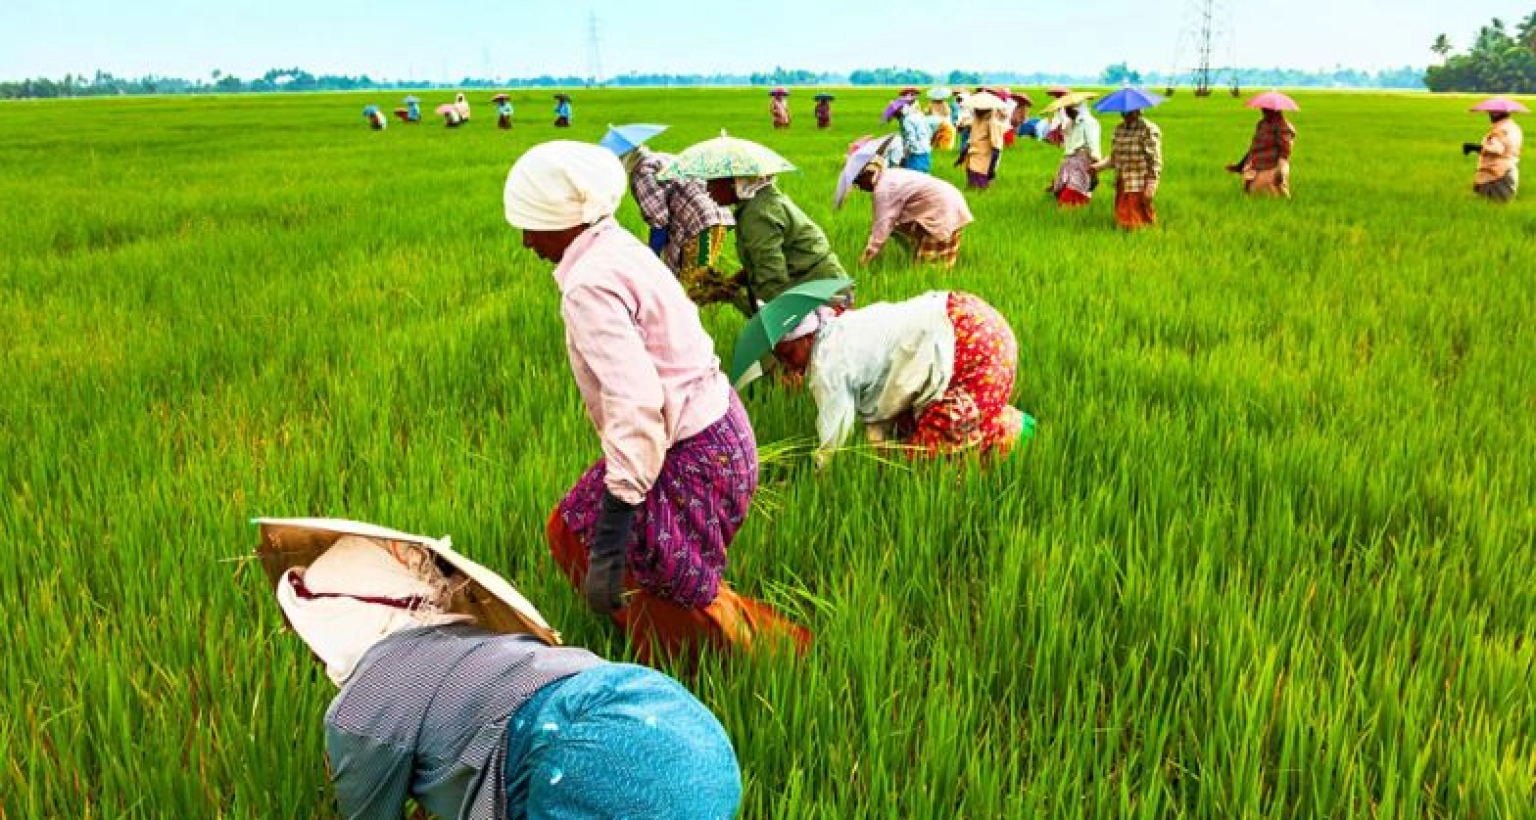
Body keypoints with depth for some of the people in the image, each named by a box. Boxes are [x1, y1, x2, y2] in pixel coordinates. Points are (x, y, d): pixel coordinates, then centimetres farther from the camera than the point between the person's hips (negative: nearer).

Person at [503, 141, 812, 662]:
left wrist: (609, 546, -35)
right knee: (571, 530, 19)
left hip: (691, 458, -10)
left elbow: (635, 407, -33)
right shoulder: (621, 247, 6)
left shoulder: (589, 286, -22)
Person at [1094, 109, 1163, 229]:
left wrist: (1151, 187, -19)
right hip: (1122, 185, 7)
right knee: (1123, 221, 10)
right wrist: (1097, 166, 1)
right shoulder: (1119, 129, 10)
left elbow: (1155, 161, -13)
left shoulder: (1149, 130, -10)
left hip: (1140, 186, -6)